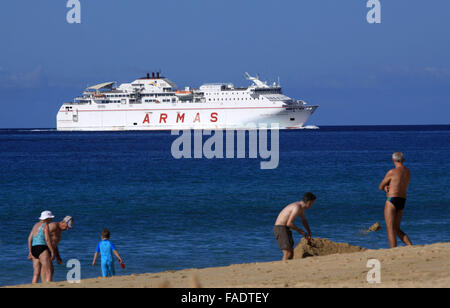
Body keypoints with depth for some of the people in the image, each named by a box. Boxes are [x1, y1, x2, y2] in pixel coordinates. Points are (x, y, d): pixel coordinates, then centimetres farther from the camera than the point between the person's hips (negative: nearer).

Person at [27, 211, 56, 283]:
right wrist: (53, 252, -13)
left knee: (36, 274, 9)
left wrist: (30, 252, 19)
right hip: (42, 250, -9)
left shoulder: (36, 225, 17)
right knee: (49, 273, -9)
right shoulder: (45, 225, -8)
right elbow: (47, 240, -16)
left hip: (34, 250, 9)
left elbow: (30, 238, 17)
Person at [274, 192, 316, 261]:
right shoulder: (297, 208, -22)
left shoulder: (301, 207, 10)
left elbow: (304, 220, 28)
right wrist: (299, 230, -12)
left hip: (286, 229, 10)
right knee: (288, 254, -16)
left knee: (291, 253, 8)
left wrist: (309, 233, 23)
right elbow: (289, 223, -26)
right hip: (280, 229, -10)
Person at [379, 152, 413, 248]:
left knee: (390, 229, -6)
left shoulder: (392, 172, -11)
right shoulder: (407, 172, 11)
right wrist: (387, 187, 4)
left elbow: (381, 187, -1)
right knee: (397, 230, 15)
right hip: (402, 201, 7)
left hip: (392, 200, -7)